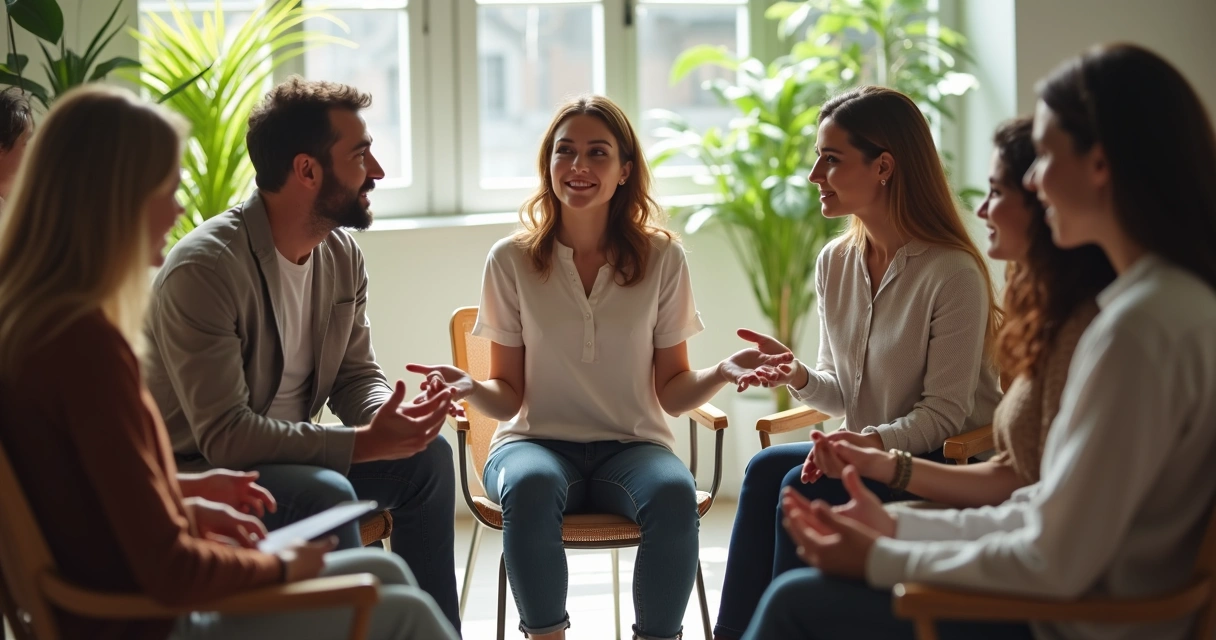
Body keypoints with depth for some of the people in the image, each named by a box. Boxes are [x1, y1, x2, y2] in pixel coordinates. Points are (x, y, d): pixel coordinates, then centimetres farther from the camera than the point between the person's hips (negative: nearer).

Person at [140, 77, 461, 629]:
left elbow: (357, 376, 7)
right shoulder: (205, 267, -25)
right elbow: (224, 433, -29)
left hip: (285, 453, 8)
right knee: (325, 493, -32)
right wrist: (364, 442, -30)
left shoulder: (342, 255, 1)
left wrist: (389, 416, -18)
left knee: (427, 456, -5)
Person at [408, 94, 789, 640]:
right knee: (532, 486, -36)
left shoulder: (662, 258, 3)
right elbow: (509, 396, 3)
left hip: (631, 446, 1)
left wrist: (724, 372, -17)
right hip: (537, 440, 0)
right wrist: (471, 388, -20)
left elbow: (673, 393, 4)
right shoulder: (511, 260, 2)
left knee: (674, 493, -33)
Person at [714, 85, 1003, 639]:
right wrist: (799, 377, -11)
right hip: (869, 454, 6)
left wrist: (873, 442, -30)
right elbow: (842, 394, 10)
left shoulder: (953, 273, -17)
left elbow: (944, 413, -14)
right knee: (767, 468, -20)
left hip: (949, 466, -6)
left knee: (804, 487, -26)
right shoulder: (834, 263, 5)